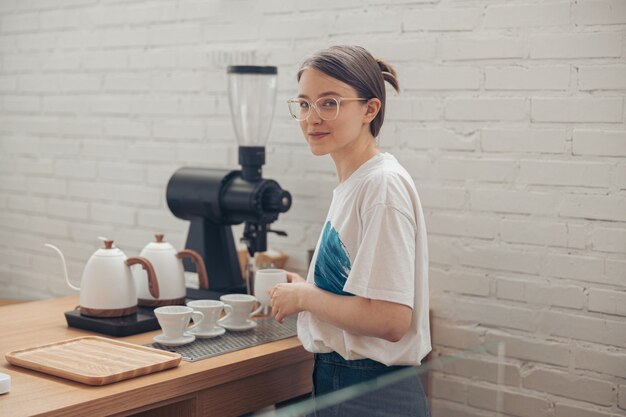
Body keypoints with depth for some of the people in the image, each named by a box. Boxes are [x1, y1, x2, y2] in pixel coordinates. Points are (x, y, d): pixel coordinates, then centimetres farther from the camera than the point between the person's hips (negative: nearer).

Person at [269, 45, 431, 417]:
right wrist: (303, 289, 6)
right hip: (335, 382, 9)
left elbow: (390, 319, -25)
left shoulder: (384, 184, -18)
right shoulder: (351, 185, 9)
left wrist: (304, 296, -14)